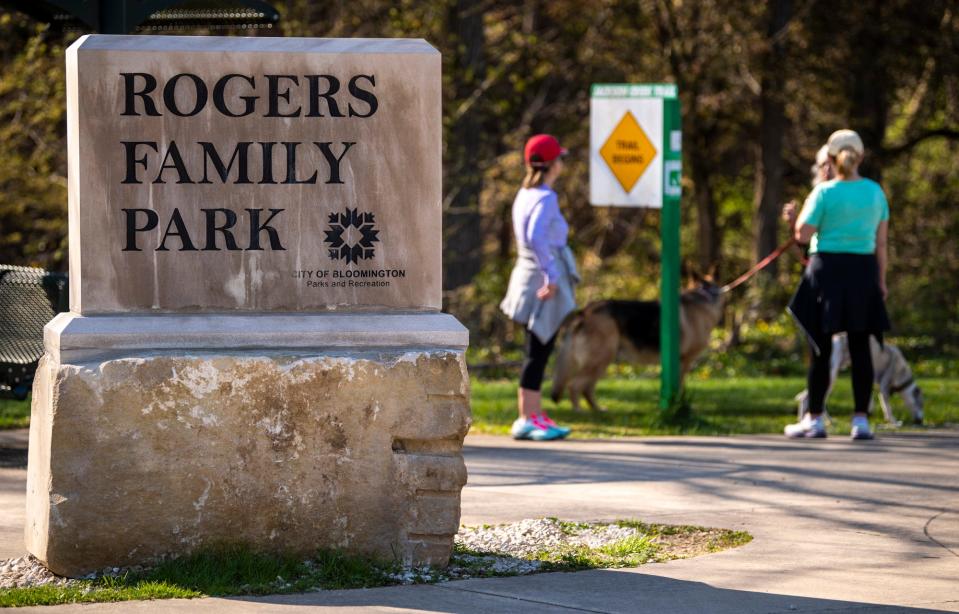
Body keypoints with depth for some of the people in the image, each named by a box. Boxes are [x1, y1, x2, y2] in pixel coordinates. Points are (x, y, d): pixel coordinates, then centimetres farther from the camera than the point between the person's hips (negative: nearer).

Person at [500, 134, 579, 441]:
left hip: (527, 275, 9)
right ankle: (527, 420, -5)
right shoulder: (545, 198, -16)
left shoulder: (525, 194, 12)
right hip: (543, 279, -9)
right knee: (538, 352, -6)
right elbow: (536, 237, -29)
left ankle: (535, 415, 20)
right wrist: (550, 275, -25)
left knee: (539, 351, 15)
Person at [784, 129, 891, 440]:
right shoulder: (875, 192, 4)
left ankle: (814, 419, 9)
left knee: (821, 348, 4)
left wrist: (800, 212, 10)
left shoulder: (824, 192, -8)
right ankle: (861, 420, 5)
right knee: (860, 348, 6)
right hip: (863, 270, 3)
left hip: (828, 269, -3)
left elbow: (803, 234, -9)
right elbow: (881, 242, 7)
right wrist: (881, 281, 14)